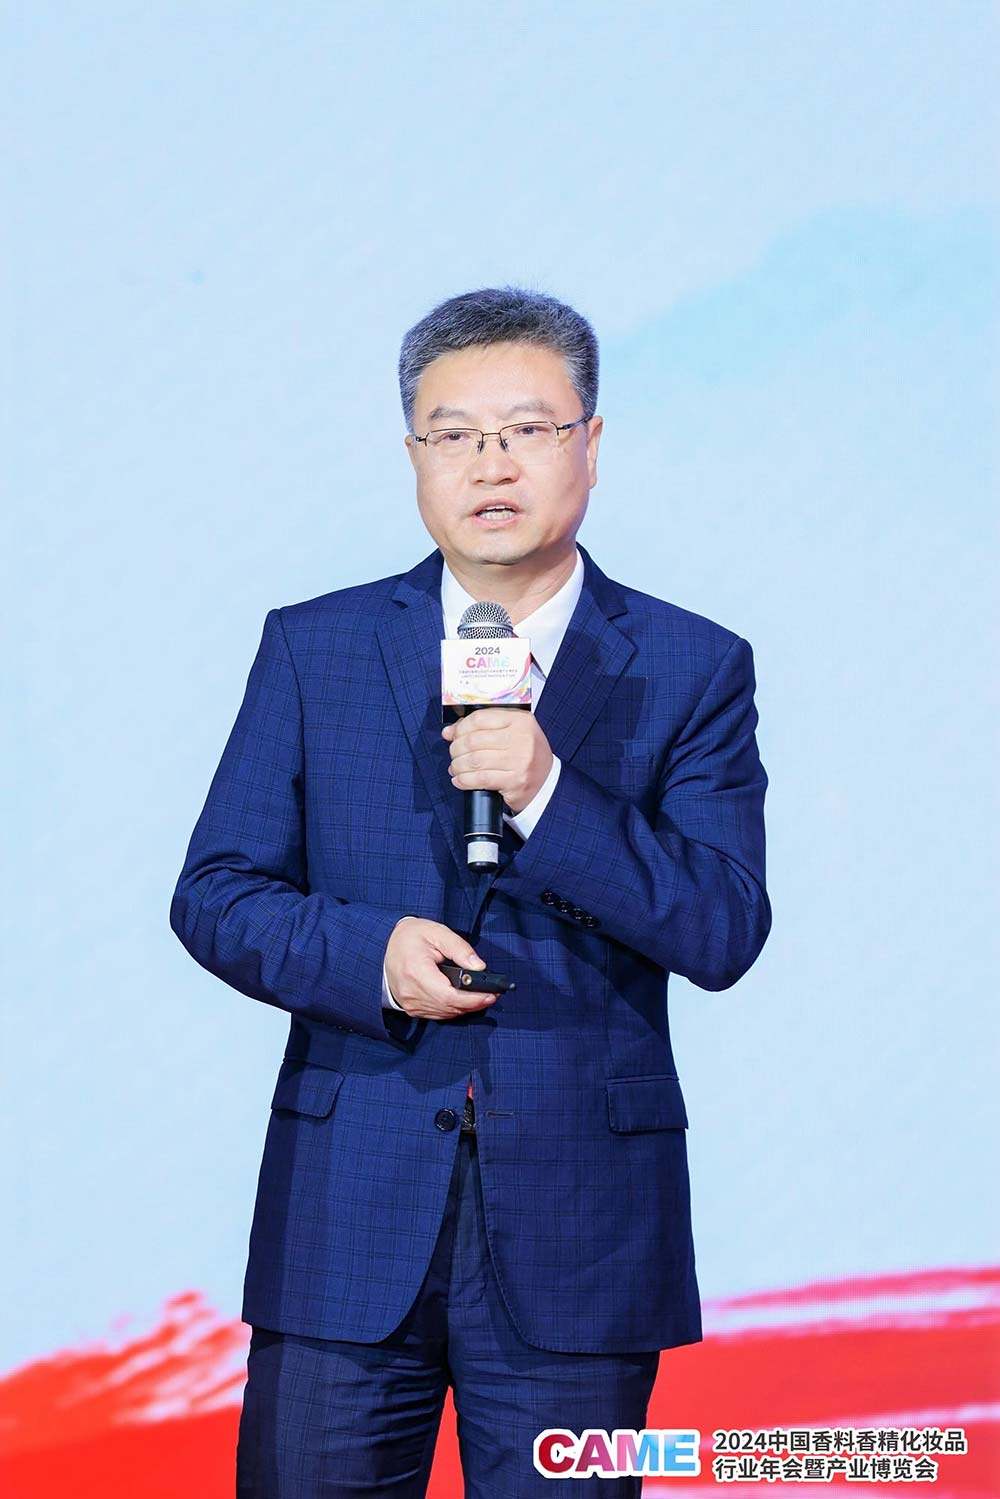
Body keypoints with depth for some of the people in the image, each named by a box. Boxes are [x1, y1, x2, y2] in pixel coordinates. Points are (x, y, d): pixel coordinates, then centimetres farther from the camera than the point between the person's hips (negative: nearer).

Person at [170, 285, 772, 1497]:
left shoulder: (693, 669, 2)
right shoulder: (312, 648, 7)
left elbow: (724, 935, -6)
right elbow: (214, 894, 5)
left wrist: (550, 797, -19)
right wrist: (369, 951, -14)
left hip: (580, 1232, -1)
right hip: (349, 1219, 1)